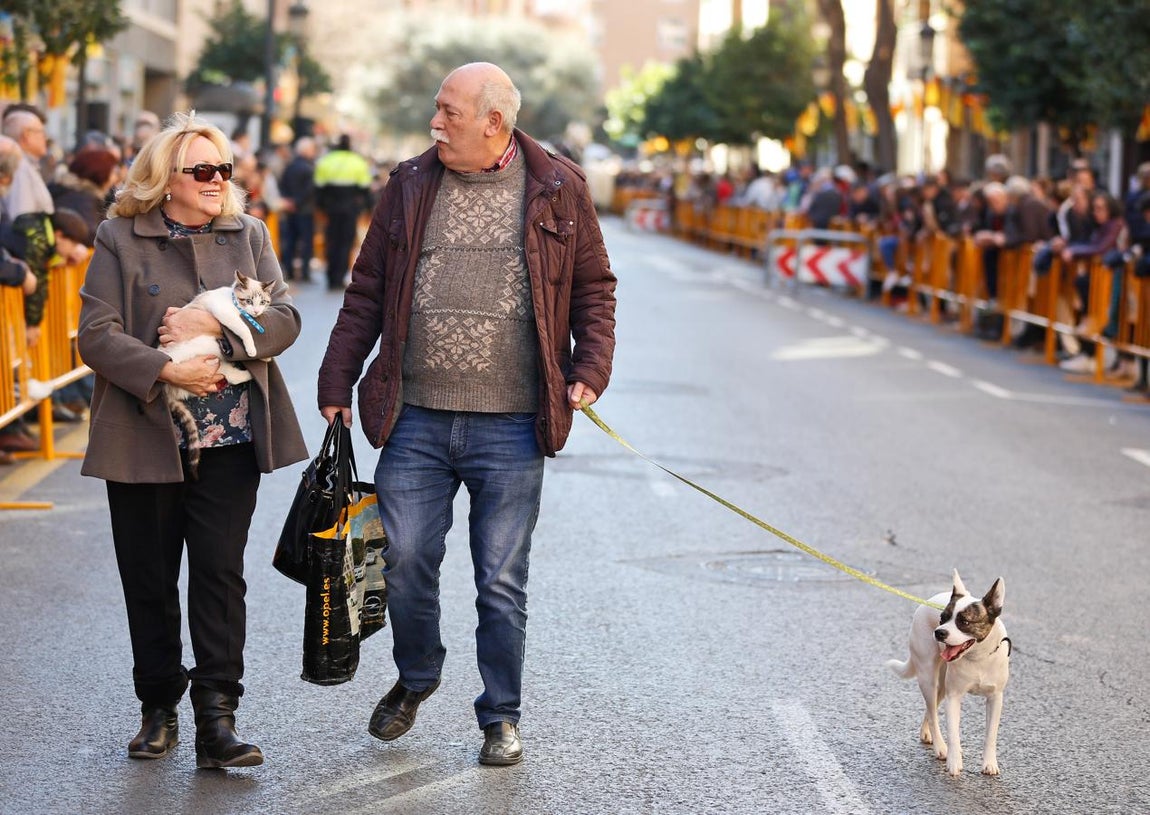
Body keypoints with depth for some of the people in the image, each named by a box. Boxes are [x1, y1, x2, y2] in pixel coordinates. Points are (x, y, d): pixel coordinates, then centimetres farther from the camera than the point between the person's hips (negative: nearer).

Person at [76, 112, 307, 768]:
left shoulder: (248, 235, 9)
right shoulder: (120, 240, 0)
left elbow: (285, 318, 0)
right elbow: (97, 336, -8)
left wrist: (216, 327, -15)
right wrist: (166, 371, -20)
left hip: (230, 442, 1)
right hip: (145, 440, -1)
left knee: (220, 573, -5)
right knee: (148, 579, 8)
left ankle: (217, 720, -2)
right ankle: (159, 710, 24)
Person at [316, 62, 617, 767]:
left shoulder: (557, 189, 2)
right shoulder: (411, 186, 8)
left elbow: (593, 288, 8)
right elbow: (367, 291, 11)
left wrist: (590, 370, -5)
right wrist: (337, 383, 7)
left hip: (511, 427, -2)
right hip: (416, 418, 2)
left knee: (502, 584, 5)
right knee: (404, 562, 3)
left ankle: (501, 717, 21)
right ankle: (416, 678, 30)